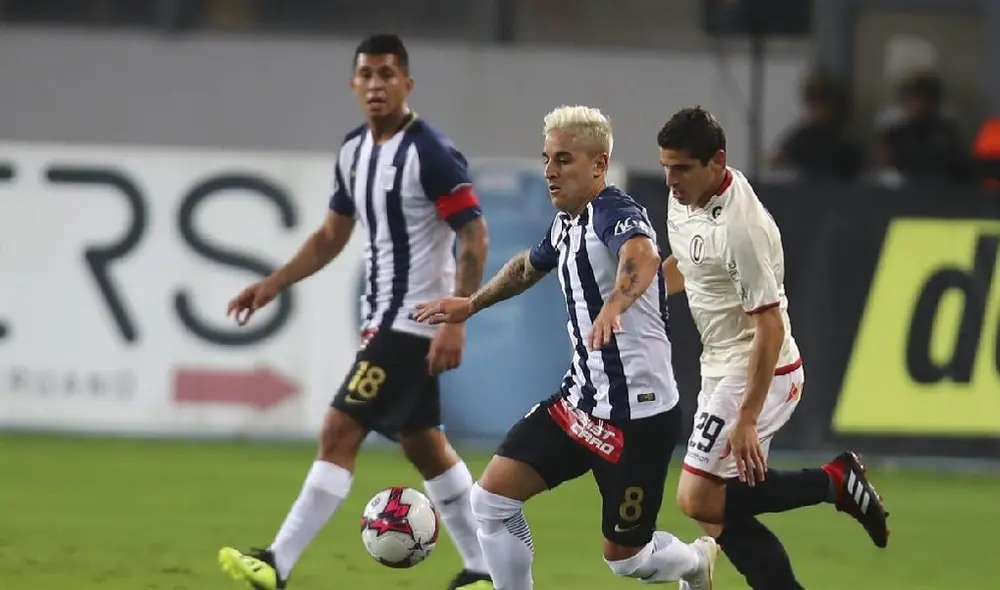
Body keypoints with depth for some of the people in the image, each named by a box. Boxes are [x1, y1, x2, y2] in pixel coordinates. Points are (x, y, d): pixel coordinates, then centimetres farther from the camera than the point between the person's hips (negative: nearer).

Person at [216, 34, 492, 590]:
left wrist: (455, 321, -24)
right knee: (423, 444, 15)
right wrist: (273, 284, 10)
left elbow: (475, 237, -18)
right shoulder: (354, 151, 9)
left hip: (414, 323, -9)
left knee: (339, 432, -12)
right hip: (383, 318, 9)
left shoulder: (431, 152, -16)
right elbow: (332, 236, 20)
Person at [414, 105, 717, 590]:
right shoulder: (566, 223, 8)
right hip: (581, 399, 8)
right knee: (491, 497, -5)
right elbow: (530, 266, 32)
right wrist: (471, 305, 43)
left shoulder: (614, 215, -19)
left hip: (638, 412, -8)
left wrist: (614, 305, -64)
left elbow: (642, 256, -44)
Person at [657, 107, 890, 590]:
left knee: (698, 500, -13)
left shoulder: (740, 227, -25)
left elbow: (769, 327, -24)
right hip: (721, 368, 9)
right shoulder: (685, 198, 2)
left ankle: (834, 482, -2)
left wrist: (747, 418, -26)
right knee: (720, 518, 4)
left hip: (758, 373, -9)